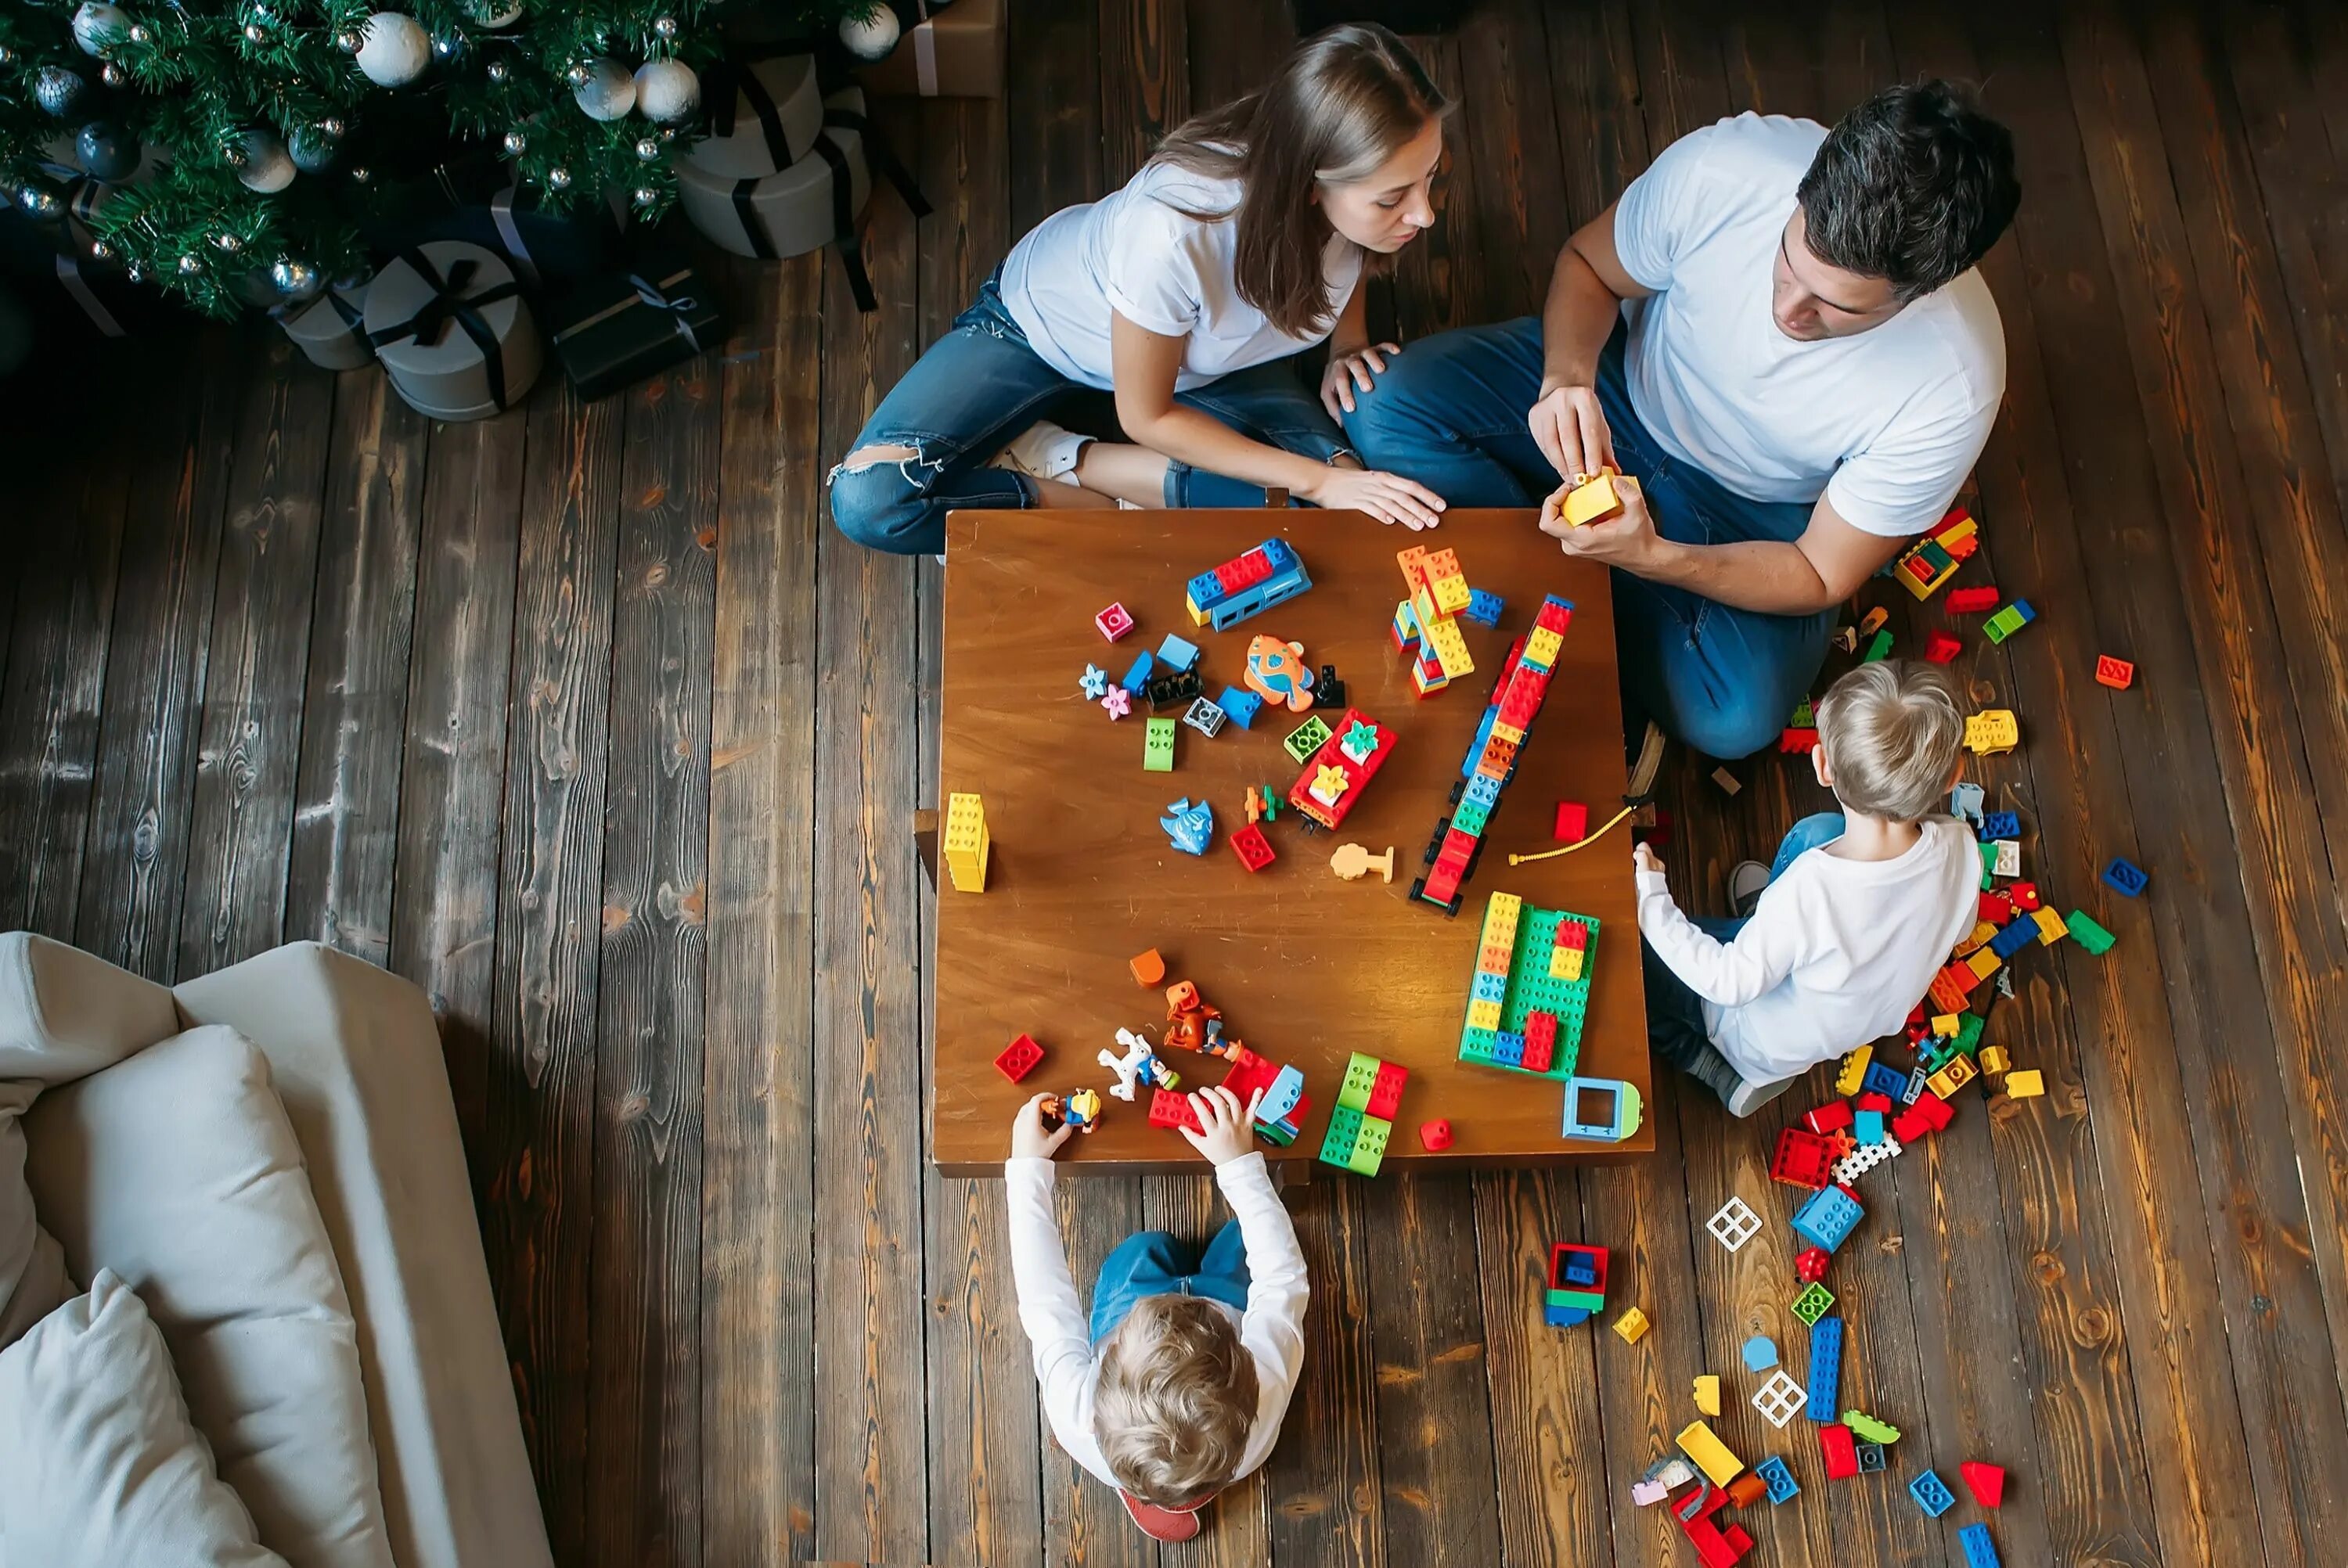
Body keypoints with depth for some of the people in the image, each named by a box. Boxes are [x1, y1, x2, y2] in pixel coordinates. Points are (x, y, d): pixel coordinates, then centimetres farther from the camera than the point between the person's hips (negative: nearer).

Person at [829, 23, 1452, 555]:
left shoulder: (1359, 189, -26)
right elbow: (1148, 417, -25)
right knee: (867, 499, -24)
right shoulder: (1173, 231, -43)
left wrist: (1348, 346, -17)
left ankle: (1059, 459, -7)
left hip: (1210, 354, 5)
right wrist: (1318, 481, -29)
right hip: (1043, 318, -4)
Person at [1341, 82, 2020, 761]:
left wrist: (1652, 556, -37)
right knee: (1386, 409, -20)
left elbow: (1820, 578, -20)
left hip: (1757, 510, -1)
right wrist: (1568, 379, -32)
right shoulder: (1723, 167, -32)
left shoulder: (1952, 392, -33)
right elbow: (1586, 264, -10)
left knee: (1736, 720, -27)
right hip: (1629, 379, 2)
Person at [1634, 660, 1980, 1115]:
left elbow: (1733, 982, -29)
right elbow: (1958, 928, -5)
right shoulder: (1961, 848, -28)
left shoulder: (1809, 890, -44)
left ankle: (1730, 1076, 7)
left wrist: (1652, 899, -23)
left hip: (1775, 1047, -5)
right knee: (1814, 833, 15)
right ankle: (1765, 913, 41)